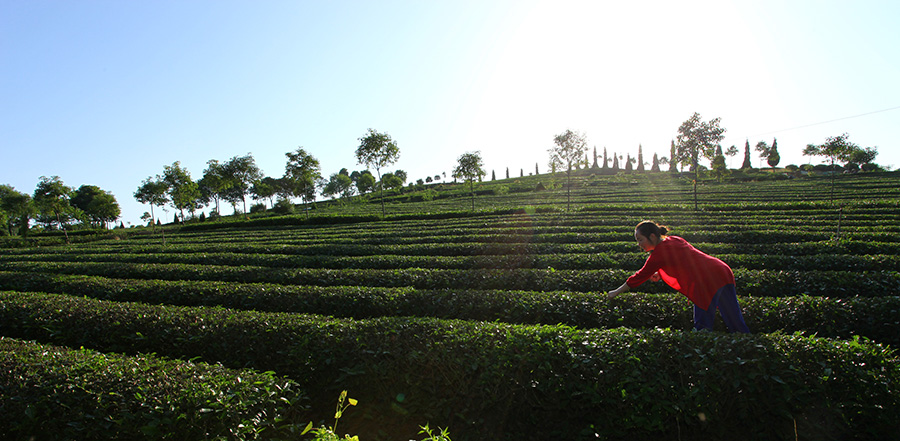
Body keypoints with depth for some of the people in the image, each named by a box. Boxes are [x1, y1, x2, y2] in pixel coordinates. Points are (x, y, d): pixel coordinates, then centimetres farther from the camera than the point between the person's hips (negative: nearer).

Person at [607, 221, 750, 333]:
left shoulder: (660, 252, -10)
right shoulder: (673, 240, 15)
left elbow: (641, 275, -5)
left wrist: (616, 292, 3)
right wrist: (659, 274, 16)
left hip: (708, 282, -9)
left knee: (702, 327, -5)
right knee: (735, 323, 15)